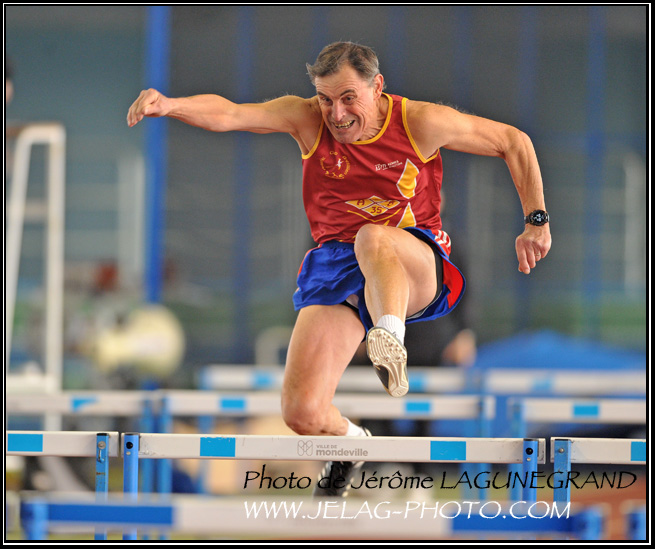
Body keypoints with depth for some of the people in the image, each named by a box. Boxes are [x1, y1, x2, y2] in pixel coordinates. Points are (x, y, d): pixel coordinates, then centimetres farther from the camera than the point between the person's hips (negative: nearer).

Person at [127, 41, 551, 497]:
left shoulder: (421, 124, -5)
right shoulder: (306, 119, -1)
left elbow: (514, 142, 6)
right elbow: (226, 114, -15)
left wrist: (537, 222, 3)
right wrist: (169, 105, -34)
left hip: (417, 272, -3)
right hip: (335, 267, 3)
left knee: (373, 239, -40)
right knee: (302, 413, -12)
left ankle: (390, 339, -60)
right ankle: (348, 441, 23)